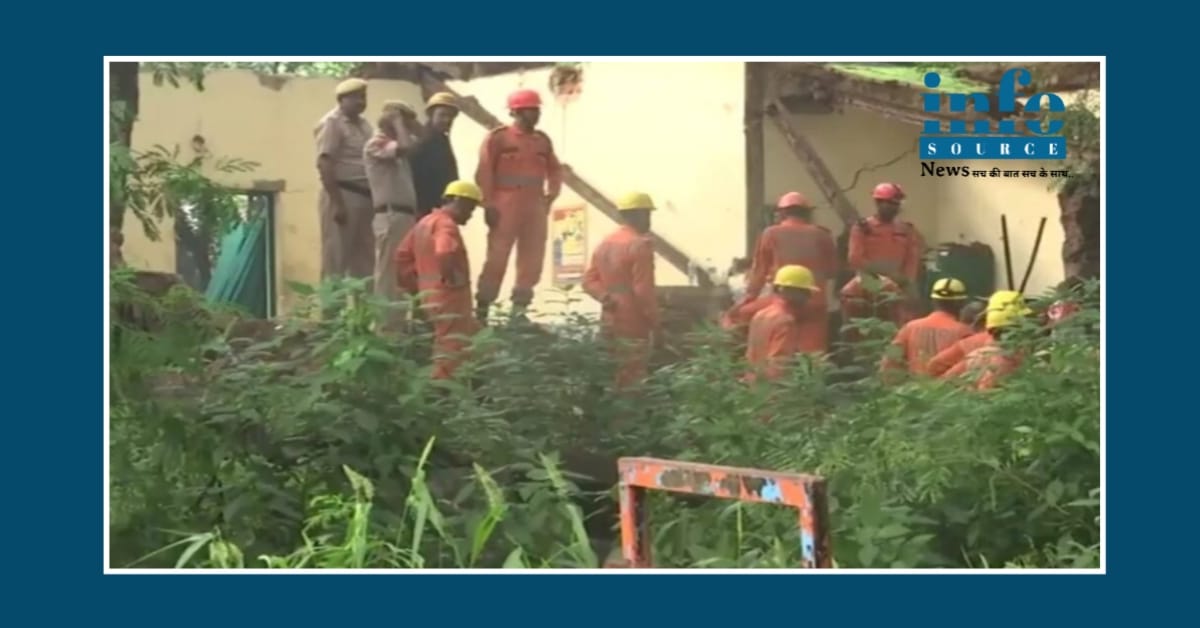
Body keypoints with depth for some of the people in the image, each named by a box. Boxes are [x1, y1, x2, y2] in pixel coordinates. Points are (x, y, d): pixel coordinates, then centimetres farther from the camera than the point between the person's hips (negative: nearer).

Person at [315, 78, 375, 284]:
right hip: (343, 195, -8)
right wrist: (337, 202, -20)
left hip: (365, 196, 8)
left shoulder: (363, 125, 18)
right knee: (336, 257, -6)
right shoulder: (331, 123, -6)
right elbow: (325, 164, -14)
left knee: (364, 258, 9)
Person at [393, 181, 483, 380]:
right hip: (449, 298, -10)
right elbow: (444, 253, -35)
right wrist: (452, 277, -20)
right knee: (451, 352, -7)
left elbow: (402, 254, 20)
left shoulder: (426, 222, 16)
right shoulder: (446, 224, -14)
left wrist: (415, 285, 18)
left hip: (431, 295, 10)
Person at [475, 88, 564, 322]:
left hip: (535, 208, 6)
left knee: (532, 260, 4)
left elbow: (555, 170, 21)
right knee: (496, 258, -7)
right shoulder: (498, 137, -3)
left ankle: (519, 309, 11)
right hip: (505, 207, -6)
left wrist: (550, 196, 7)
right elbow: (484, 172, -7)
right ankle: (482, 308, -2)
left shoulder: (543, 140, 14)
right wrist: (488, 204, -12)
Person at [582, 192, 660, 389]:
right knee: (632, 384, -5)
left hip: (609, 323, 8)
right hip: (633, 326, -8)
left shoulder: (605, 244, 14)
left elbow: (589, 280, 10)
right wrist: (654, 320, -9)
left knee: (611, 381, 12)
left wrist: (606, 297, -3)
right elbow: (643, 289, -18)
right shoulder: (640, 244, -13)